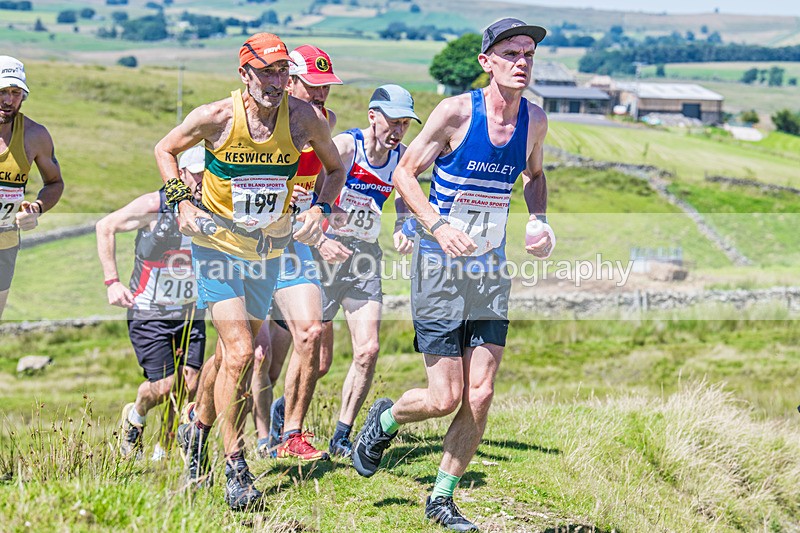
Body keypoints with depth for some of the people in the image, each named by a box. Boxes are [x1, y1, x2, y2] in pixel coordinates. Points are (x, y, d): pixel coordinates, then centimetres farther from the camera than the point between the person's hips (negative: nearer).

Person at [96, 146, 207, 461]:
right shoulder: (155, 205, -12)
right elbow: (105, 227, 0)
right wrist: (112, 281, -4)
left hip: (192, 313, 4)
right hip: (149, 312, -3)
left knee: (189, 387, -7)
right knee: (164, 385, -11)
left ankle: (163, 452, 15)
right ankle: (134, 417, 24)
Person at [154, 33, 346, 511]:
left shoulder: (306, 119, -12)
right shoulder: (216, 117, -17)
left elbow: (336, 168, 7)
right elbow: (166, 149, 2)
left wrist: (320, 208, -10)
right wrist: (183, 201, -10)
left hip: (268, 251, 4)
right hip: (218, 244, -4)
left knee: (232, 352, 16)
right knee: (239, 352, -15)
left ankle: (199, 430, 43)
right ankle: (235, 467, -5)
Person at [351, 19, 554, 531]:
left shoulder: (535, 120, 2)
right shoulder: (456, 112, -13)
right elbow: (405, 172, -6)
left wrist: (539, 222, 3)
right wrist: (437, 225, -21)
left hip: (492, 270, 5)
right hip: (440, 266, -4)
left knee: (480, 396, 0)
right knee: (445, 398, -5)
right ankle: (385, 420, 28)